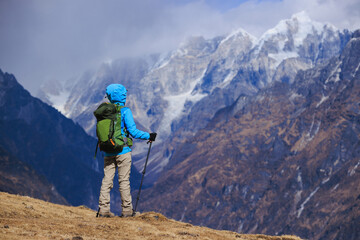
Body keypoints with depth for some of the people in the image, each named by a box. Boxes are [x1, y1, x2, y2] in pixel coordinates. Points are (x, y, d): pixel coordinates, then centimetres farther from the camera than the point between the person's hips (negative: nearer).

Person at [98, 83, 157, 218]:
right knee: (124, 181, 1)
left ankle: (103, 209, 2)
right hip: (122, 151, -4)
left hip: (108, 152, 4)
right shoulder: (125, 111, -9)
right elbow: (133, 131, -12)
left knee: (106, 180, 5)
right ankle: (127, 210, 5)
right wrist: (148, 136, -1)